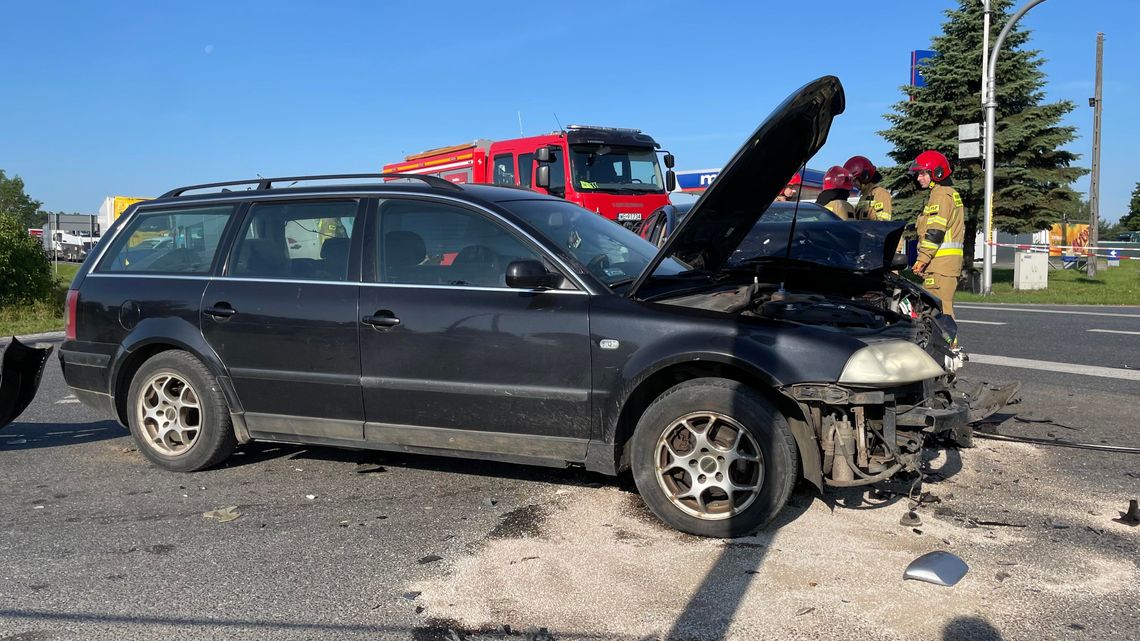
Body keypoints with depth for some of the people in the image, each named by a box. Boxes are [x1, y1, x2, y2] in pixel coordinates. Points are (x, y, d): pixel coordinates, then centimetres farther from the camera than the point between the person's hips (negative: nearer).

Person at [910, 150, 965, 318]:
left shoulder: (941, 195, -10)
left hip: (941, 260, -11)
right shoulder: (950, 193, 23)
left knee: (939, 306, -13)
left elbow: (935, 231, -18)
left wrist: (923, 258, -18)